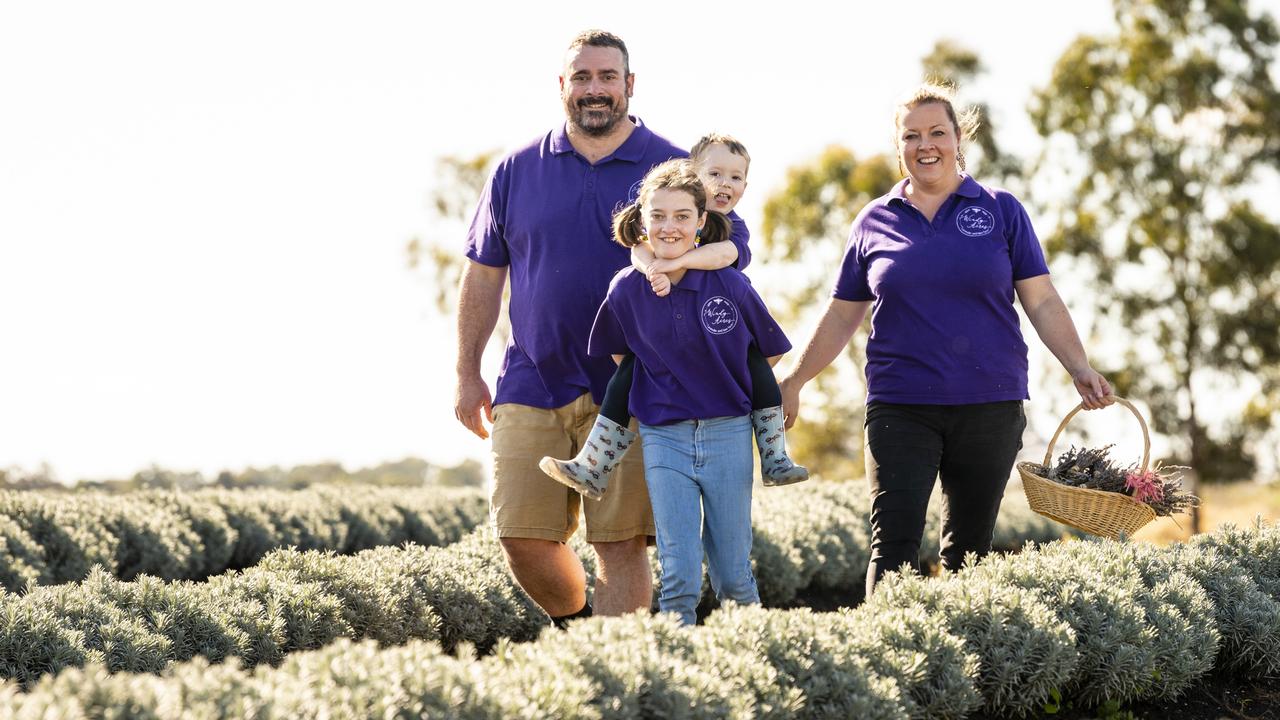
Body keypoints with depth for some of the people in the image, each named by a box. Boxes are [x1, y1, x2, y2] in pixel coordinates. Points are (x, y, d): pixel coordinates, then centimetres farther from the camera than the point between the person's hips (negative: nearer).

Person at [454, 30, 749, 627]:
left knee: (621, 542, -5)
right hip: (531, 386, 2)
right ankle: (575, 624, 24)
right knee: (521, 536, -3)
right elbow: (483, 275, 13)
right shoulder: (516, 172, 9)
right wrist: (467, 374, 9)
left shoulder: (675, 170, 3)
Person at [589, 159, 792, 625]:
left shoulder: (729, 285, -9)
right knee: (679, 577, -5)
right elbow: (613, 354, 16)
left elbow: (770, 352, 6)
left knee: (733, 575, 6)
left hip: (728, 433, -1)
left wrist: (730, 389, 8)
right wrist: (655, 393, 9)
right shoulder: (627, 290, -4)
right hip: (663, 439, 1)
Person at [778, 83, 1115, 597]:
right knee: (893, 546, -11)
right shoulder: (875, 221, 9)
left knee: (968, 548, 6)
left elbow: (1042, 302, 4)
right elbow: (842, 317, 15)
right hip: (900, 409, 0)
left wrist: (1080, 368, -8)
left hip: (989, 405, 0)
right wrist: (794, 383, 13)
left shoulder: (1000, 211, 5)